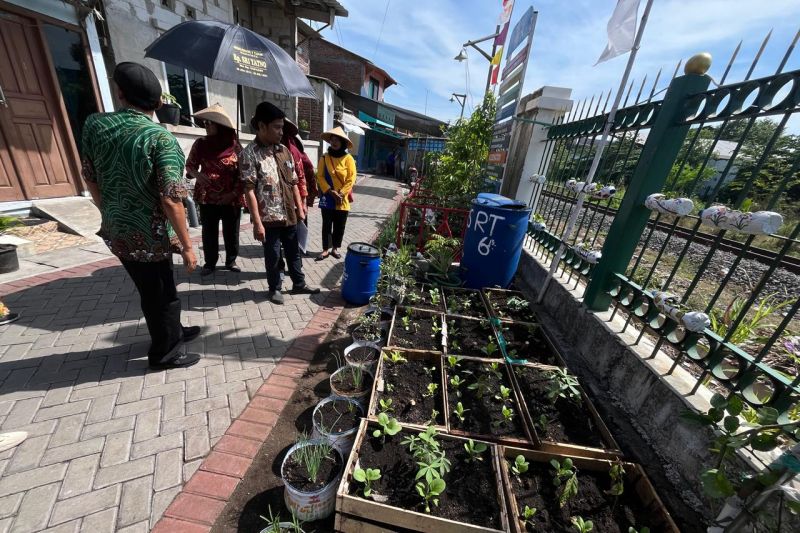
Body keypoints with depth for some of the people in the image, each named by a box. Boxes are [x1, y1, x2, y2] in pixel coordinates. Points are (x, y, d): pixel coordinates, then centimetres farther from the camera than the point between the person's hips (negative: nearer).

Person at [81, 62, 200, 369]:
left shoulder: (94, 124, 1)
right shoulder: (160, 138, -18)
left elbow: (90, 179, 8)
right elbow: (170, 200, -24)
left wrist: (111, 216, 23)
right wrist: (187, 246, -16)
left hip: (117, 232, 6)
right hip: (150, 236, -6)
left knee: (156, 291, 23)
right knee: (160, 296, 11)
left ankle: (173, 332, 42)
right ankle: (165, 353, 28)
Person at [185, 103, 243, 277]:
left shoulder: (234, 144, -2)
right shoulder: (200, 144, 5)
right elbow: (189, 165, 11)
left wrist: (234, 193, -11)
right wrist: (197, 174, -12)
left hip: (231, 198, -2)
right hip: (207, 197, 2)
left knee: (231, 232, 6)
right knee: (209, 232, 7)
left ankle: (231, 261, 24)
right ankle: (210, 263, 22)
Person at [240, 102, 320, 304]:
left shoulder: (284, 150, 8)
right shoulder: (249, 154, -10)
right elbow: (249, 191, -14)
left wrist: (300, 208, 10)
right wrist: (257, 223, -19)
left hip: (289, 215, 6)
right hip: (269, 218, -5)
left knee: (293, 252, 16)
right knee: (273, 255, 8)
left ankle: (299, 284, 32)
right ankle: (274, 288, 28)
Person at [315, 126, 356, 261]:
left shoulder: (348, 158, -2)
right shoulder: (325, 157, 2)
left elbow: (351, 179, -6)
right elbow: (320, 176, -2)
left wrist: (341, 194, -13)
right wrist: (330, 191, -14)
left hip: (342, 200, 0)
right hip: (327, 198, 1)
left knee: (339, 226, 7)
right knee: (326, 225, 6)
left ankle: (335, 248, 23)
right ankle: (325, 249, 17)